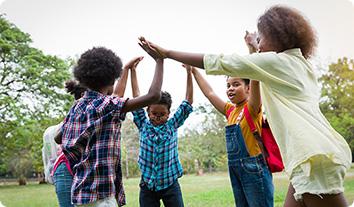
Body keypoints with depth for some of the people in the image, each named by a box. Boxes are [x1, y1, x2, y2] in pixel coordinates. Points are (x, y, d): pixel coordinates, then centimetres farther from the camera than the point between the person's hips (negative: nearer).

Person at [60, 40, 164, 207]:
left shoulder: (76, 107, 10)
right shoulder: (105, 104, -14)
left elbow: (58, 138, 24)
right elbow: (153, 96, -20)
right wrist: (159, 60, -9)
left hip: (82, 190, 9)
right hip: (99, 193, -9)